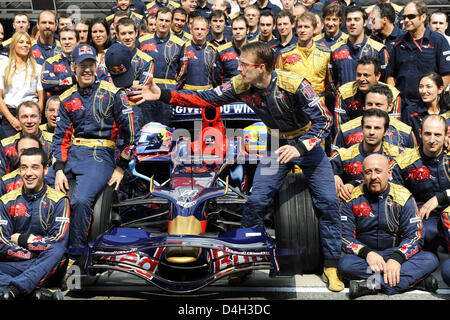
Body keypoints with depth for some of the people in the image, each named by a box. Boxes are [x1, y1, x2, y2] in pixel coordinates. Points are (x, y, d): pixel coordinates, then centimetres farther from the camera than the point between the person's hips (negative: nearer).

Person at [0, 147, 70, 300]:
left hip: (46, 269, -2)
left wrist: (22, 239, -5)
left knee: (57, 250, -34)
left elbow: (59, 242, -12)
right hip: (15, 266, 2)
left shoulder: (59, 200, 1)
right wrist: (34, 254, -11)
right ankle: (38, 292, -38)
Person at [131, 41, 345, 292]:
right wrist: (163, 95, -19)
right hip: (277, 144, 3)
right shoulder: (241, 86, -15)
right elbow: (205, 99, -10)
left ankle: (331, 266, 6)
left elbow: (324, 120, -24)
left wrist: (300, 147, -40)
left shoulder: (294, 84, -28)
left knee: (328, 203, -9)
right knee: (256, 201, -5)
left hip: (308, 143, -3)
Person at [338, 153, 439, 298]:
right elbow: (345, 236, -6)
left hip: (395, 253, 1)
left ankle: (373, 284, -34)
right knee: (346, 264, -34)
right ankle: (414, 278, -28)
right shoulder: (352, 199, -2)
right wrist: (366, 253, -26)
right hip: (363, 258, -1)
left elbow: (414, 236, -6)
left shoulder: (403, 197, -1)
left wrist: (396, 258, -26)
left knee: (431, 260, -24)